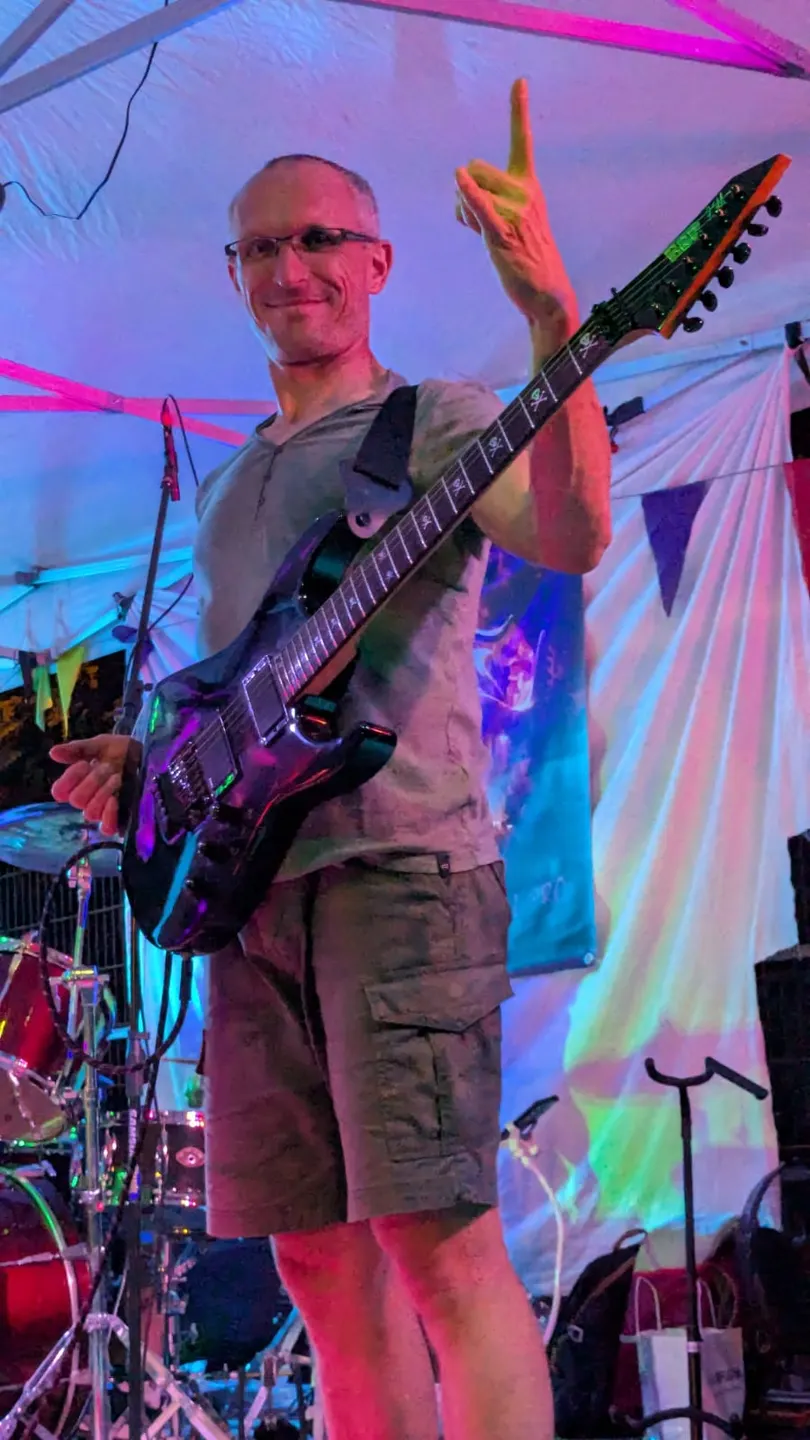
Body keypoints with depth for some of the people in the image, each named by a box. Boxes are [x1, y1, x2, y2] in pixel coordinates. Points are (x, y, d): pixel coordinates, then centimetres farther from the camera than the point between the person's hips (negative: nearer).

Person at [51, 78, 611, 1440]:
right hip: (253, 881, 7)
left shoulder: (437, 422, 3)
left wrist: (553, 315, -31)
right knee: (318, 1258, 8)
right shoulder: (232, 485, 25)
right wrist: (144, 755, 11)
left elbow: (574, 533, -19)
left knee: (436, 1237, -14)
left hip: (400, 866, -7)